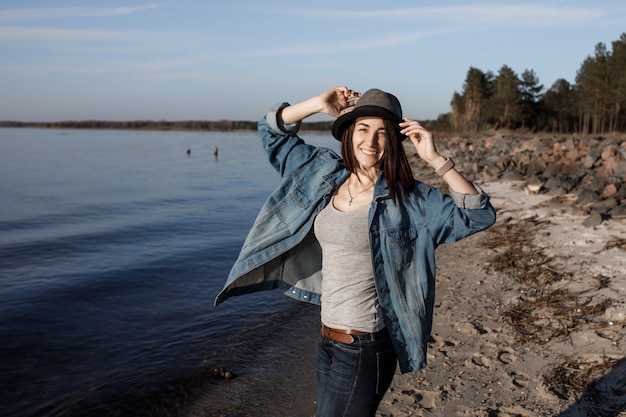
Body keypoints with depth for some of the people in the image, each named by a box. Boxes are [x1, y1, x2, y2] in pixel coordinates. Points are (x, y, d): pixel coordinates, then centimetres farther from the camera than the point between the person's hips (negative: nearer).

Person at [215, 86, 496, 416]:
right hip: (328, 340, 7)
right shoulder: (327, 173, 4)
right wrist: (319, 104, -2)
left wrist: (435, 159, -21)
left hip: (364, 350, -7)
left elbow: (478, 215, -17)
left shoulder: (408, 198, -11)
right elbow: (272, 129, 12)